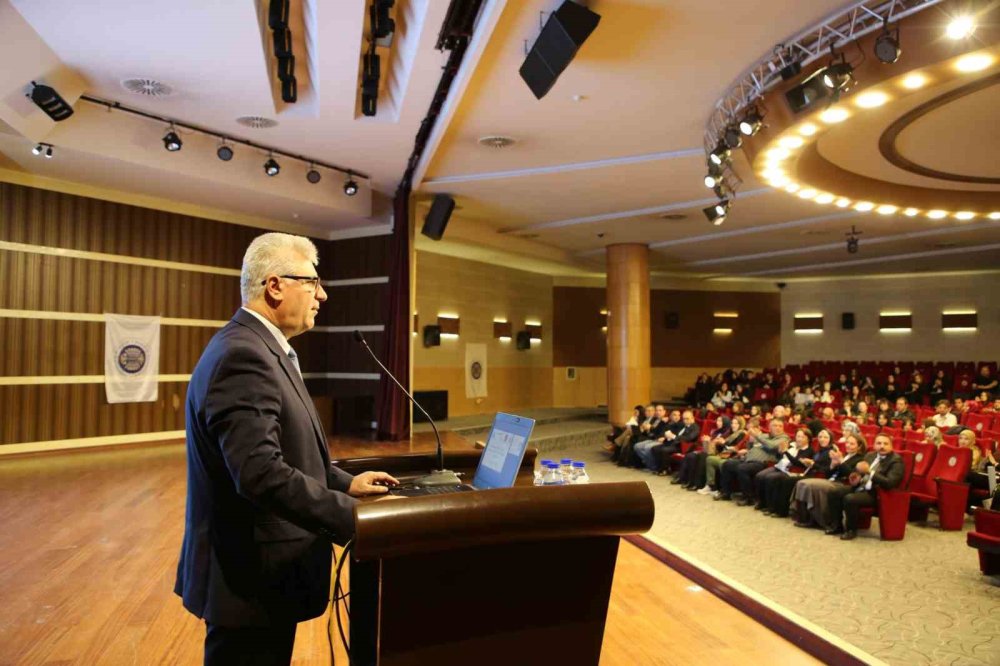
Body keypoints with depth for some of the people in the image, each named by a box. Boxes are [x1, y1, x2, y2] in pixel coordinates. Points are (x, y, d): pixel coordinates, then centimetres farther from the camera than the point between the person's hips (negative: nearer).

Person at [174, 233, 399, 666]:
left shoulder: (257, 348, 11)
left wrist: (344, 483, 8)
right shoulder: (243, 355, -23)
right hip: (252, 578, -10)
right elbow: (261, 474, -32)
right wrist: (357, 518, -28)